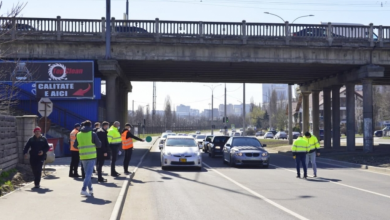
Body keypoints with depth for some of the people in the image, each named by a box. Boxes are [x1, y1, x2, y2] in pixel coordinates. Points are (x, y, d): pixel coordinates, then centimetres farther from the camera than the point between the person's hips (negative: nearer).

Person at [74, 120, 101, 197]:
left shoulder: (78, 134, 5)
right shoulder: (92, 134, -6)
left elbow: (75, 146, 11)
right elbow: (99, 145, -5)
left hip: (83, 157, 4)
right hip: (91, 156, -4)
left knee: (87, 173, 18)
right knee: (88, 174, -5)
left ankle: (90, 189, 24)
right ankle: (84, 189, -16)